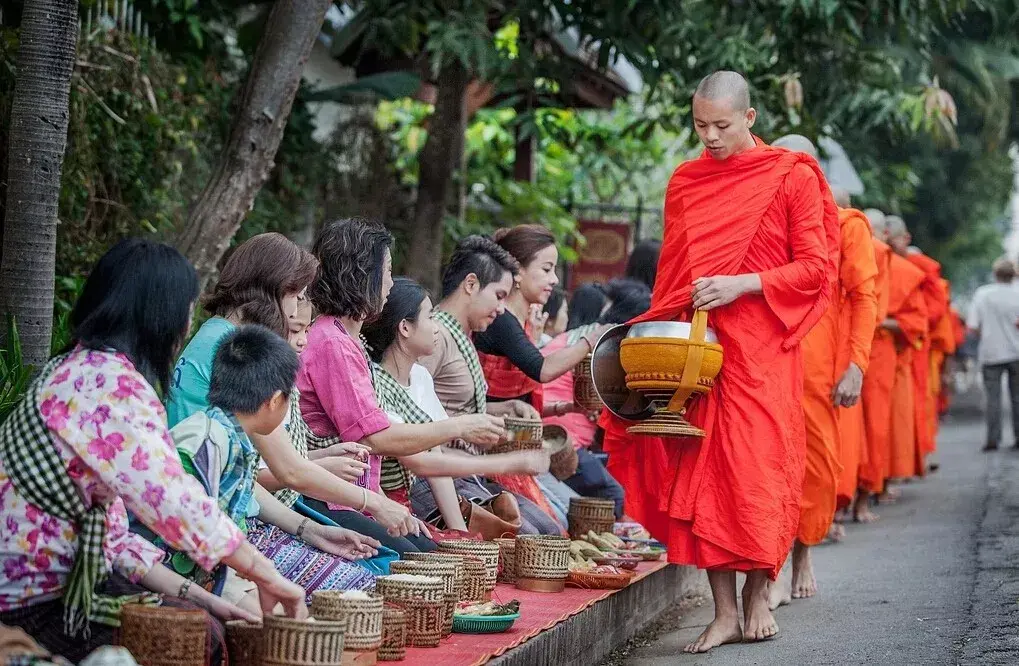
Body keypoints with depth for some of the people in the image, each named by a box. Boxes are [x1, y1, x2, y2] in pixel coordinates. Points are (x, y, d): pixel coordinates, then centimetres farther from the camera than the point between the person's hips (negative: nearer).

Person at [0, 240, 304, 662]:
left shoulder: (76, 369, 13)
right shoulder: (111, 381, -19)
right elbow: (174, 502, -27)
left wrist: (190, 594, 3)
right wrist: (266, 575, -16)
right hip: (40, 604, -10)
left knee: (215, 624, 11)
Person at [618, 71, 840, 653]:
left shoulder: (792, 178, 0)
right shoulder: (685, 182, 12)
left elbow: (816, 268, -4)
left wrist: (742, 284, -15)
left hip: (762, 347, -3)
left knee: (760, 469, -5)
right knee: (703, 470, -3)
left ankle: (758, 595, 14)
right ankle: (725, 611, 2)